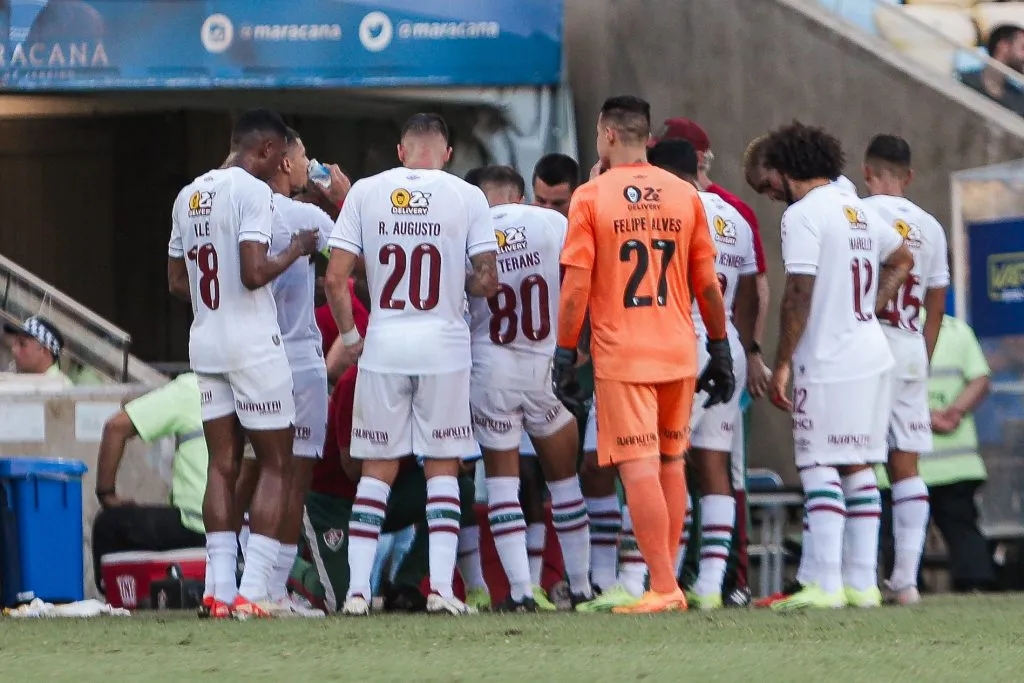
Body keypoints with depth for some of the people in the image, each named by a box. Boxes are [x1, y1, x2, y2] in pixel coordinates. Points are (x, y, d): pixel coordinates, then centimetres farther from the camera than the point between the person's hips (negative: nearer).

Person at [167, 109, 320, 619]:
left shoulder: (188, 196, 12)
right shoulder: (253, 192, -12)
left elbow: (177, 283, 16)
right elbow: (254, 273, -21)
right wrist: (295, 251, -5)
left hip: (205, 342, 7)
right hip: (253, 344, -7)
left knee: (222, 465, 9)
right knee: (274, 466, 0)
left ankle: (222, 590, 4)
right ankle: (252, 591, -8)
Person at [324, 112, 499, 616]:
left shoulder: (366, 193, -1)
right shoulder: (466, 198, -3)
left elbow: (335, 278, -4)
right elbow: (487, 281, -5)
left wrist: (349, 335, 9)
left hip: (384, 345, 1)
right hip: (444, 346, -1)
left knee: (377, 470, 8)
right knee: (442, 467, 8)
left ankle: (357, 588, 3)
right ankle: (441, 585, -1)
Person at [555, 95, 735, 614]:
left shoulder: (591, 197, -5)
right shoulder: (684, 195, 6)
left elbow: (576, 287, -8)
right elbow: (707, 285, 8)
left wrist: (565, 352, -1)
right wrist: (720, 350, 16)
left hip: (621, 354, -4)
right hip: (678, 351, 4)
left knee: (639, 469, -6)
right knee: (670, 463, 15)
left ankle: (662, 587, -12)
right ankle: (667, 580, 18)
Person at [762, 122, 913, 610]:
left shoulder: (803, 214, -10)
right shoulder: (858, 211, 15)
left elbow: (799, 295, -16)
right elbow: (901, 259, 30)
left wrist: (782, 364, -12)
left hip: (828, 363, -8)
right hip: (872, 355, 8)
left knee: (819, 468, -6)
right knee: (858, 467, 10)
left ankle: (826, 585, -11)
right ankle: (863, 582, 10)